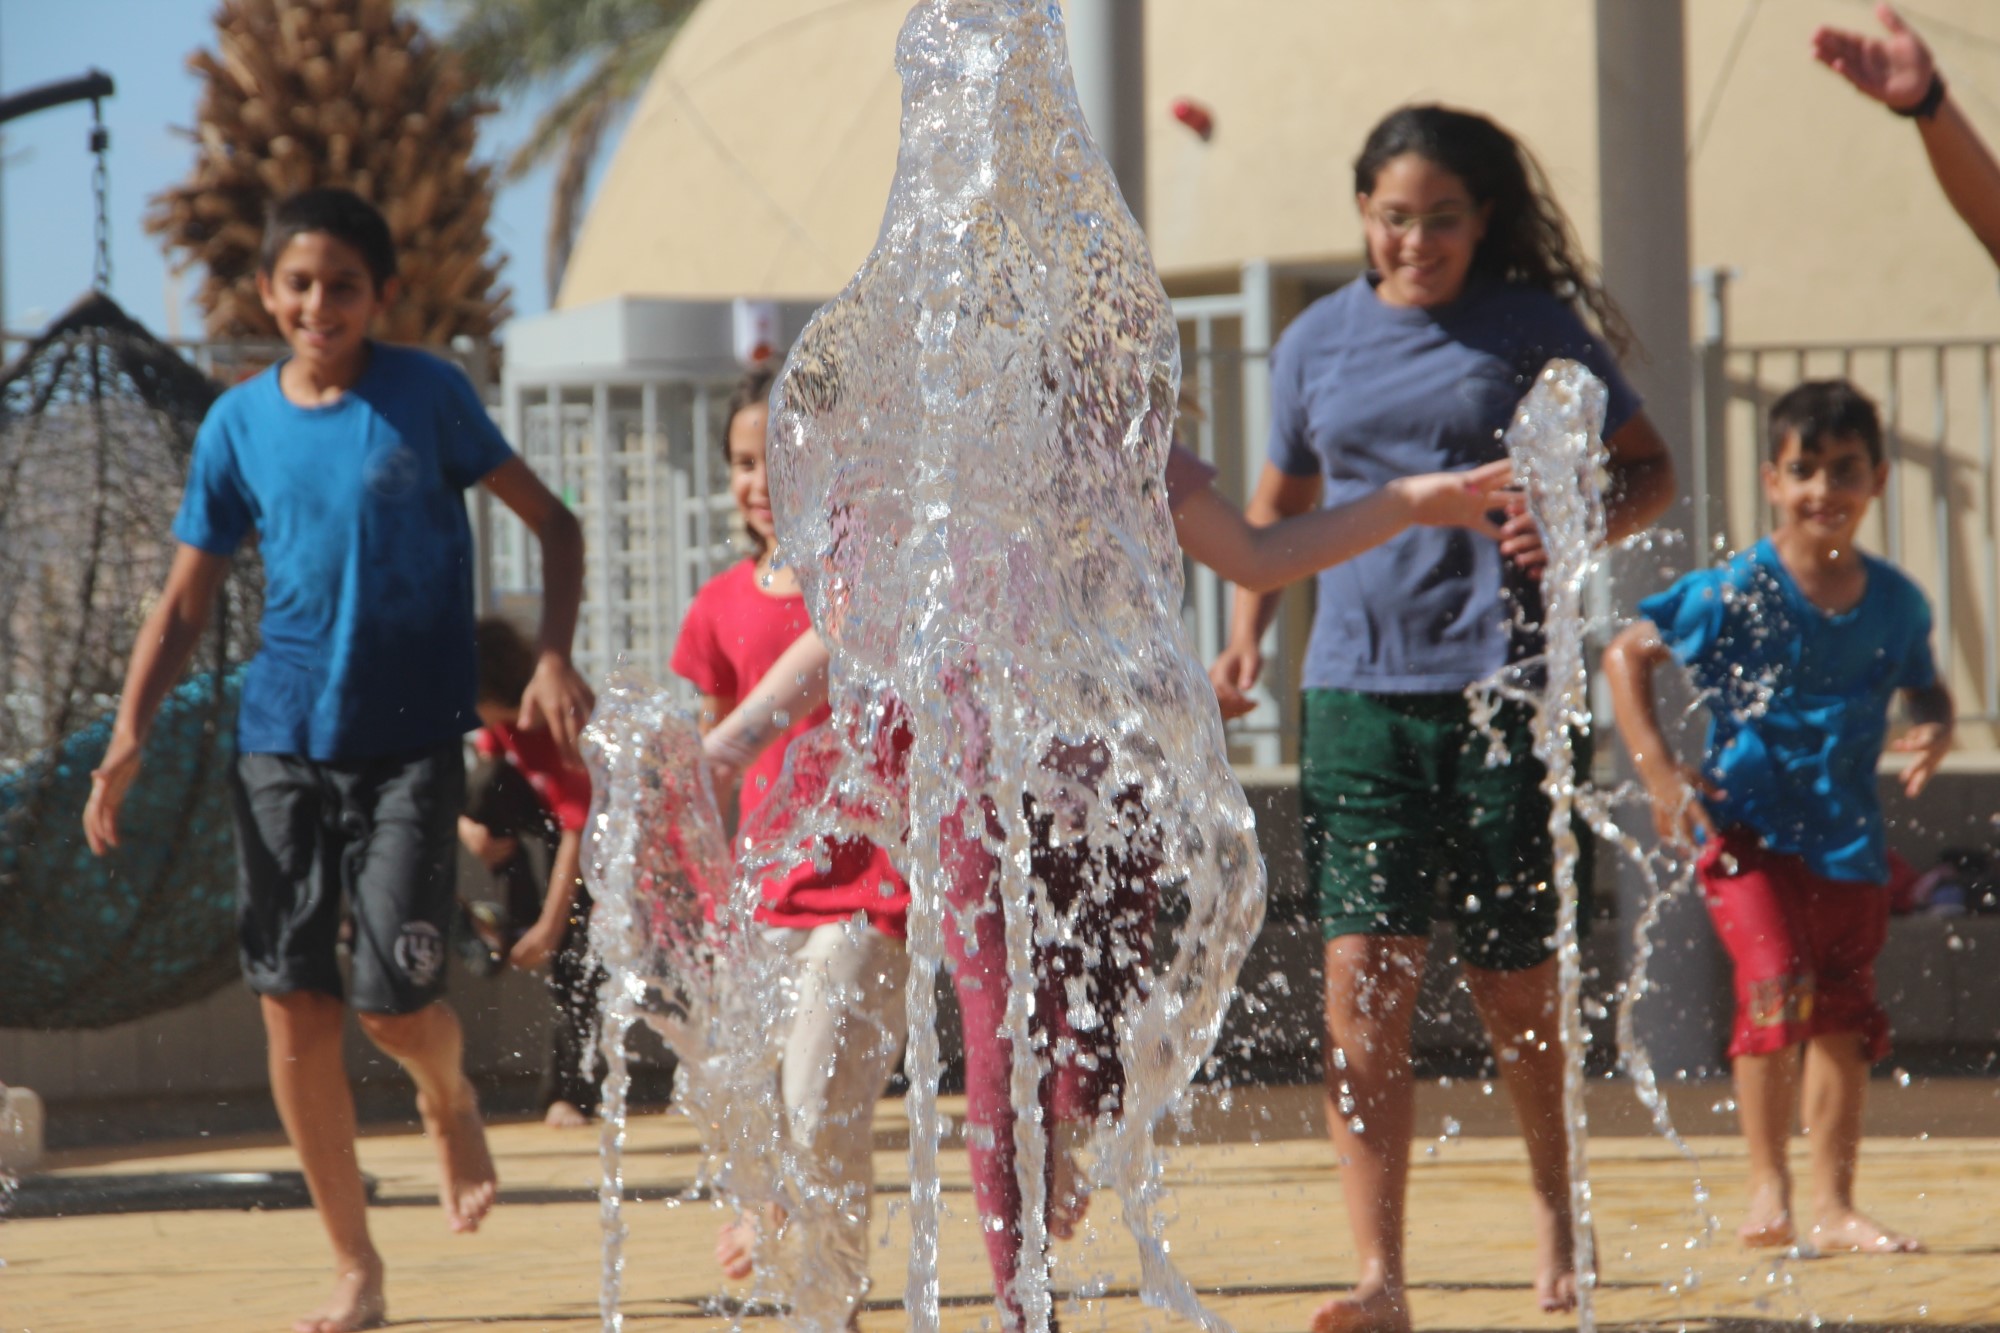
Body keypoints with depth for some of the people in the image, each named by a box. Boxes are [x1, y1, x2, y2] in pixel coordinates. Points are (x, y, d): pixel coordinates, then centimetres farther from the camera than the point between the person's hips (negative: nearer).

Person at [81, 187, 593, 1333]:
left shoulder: (426, 396, -3)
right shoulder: (241, 424, 5)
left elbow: (553, 522, 3)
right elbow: (186, 602, 9)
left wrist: (554, 658, -12)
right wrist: (130, 737, -4)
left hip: (411, 743, -3)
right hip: (283, 742, 3)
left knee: (392, 998, -12)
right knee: (294, 1002, -2)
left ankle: (453, 1104, 26)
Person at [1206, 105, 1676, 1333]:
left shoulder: (1532, 328, 3)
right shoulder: (1319, 344, 11)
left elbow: (1651, 471, 8)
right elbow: (1282, 503, 24)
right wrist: (1248, 629, 9)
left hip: (1505, 684, -2)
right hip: (1359, 689, 2)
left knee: (1516, 984, 6)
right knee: (1365, 985, -10)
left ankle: (1556, 1205, 32)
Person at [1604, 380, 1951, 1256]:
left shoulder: (1896, 603, 1)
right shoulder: (1738, 594, -11)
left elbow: (1923, 684, 18)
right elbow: (1627, 654, -5)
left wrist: (1934, 729, -5)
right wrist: (1657, 769, -12)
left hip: (1846, 835, 5)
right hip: (1746, 827, -5)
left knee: (1846, 1014, 7)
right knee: (1777, 986, -19)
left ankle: (1832, 1203, 18)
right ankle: (1768, 1193, -11)